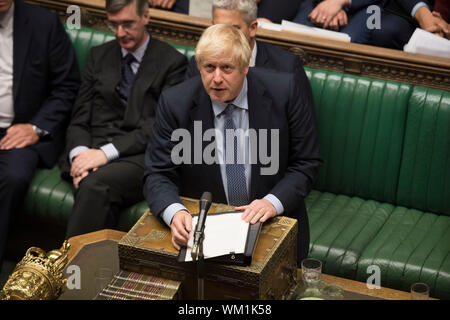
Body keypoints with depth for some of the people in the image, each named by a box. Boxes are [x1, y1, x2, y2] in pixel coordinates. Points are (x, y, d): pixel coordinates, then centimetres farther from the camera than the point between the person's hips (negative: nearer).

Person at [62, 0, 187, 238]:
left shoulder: (172, 62, 5)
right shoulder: (98, 56, 20)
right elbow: (80, 118, 14)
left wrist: (106, 152, -17)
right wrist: (79, 154, -9)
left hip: (140, 156, -3)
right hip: (91, 151, 3)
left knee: (95, 184, -34)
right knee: (91, 186, -33)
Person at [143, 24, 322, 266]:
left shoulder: (283, 91, -8)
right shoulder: (175, 103, -8)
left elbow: (306, 163, -2)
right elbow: (157, 175, -5)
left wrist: (273, 202, -20)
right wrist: (174, 213, -27)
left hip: (272, 227, 0)